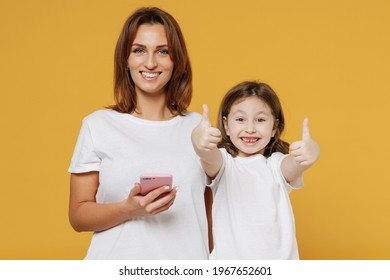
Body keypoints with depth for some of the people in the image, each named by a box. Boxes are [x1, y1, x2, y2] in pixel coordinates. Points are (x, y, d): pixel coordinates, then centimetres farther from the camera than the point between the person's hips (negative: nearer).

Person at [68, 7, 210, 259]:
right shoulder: (98, 125, -3)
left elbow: (210, 210, 9)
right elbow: (78, 215, -4)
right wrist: (130, 209, -19)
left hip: (188, 262, 2)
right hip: (119, 263, -1)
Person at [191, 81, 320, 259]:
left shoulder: (277, 164, 0)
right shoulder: (222, 162, -2)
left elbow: (293, 165, -22)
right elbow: (210, 158, -25)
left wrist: (310, 153, -46)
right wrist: (200, 145, -49)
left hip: (279, 257, 1)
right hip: (228, 258, -1)